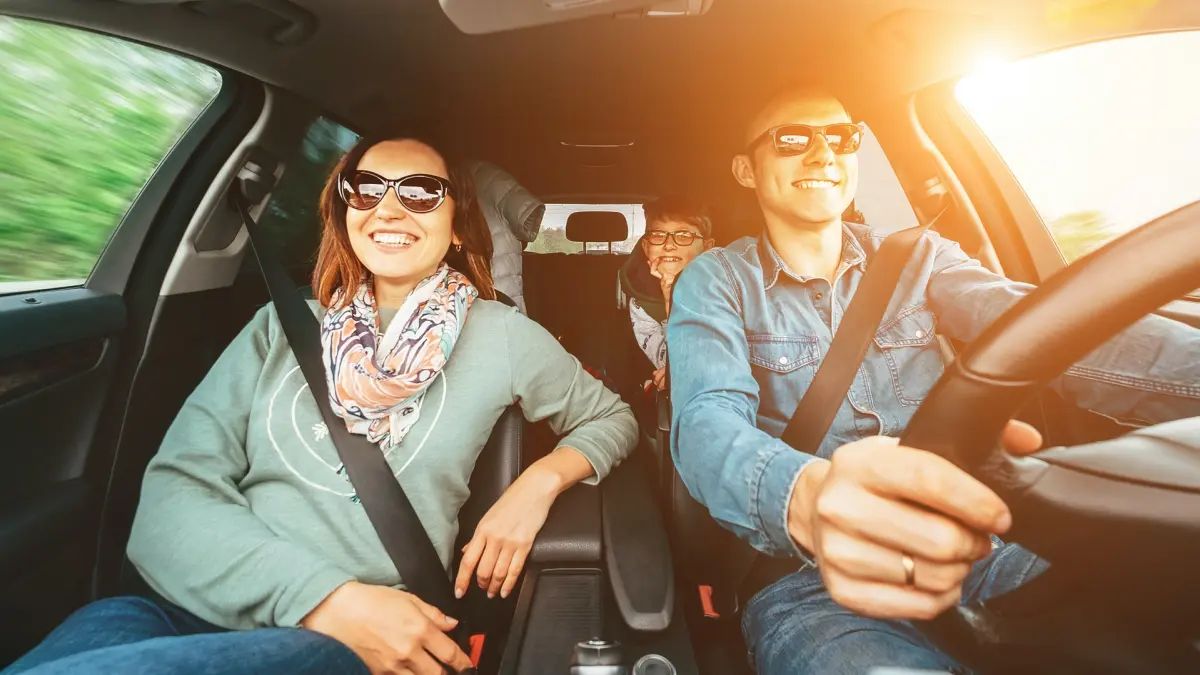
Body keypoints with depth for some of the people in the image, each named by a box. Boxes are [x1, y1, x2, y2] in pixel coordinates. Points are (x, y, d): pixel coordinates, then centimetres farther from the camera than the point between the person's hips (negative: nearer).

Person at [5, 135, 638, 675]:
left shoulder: (501, 336, 3)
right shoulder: (282, 326, 9)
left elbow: (612, 418, 15)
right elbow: (176, 488, 0)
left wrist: (539, 480, -8)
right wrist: (327, 597, -17)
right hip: (202, 612, 4)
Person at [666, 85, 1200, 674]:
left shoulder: (917, 259, 10)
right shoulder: (716, 282, 0)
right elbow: (708, 424, -18)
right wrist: (807, 499, -40)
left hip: (975, 550, 4)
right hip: (809, 582, -3)